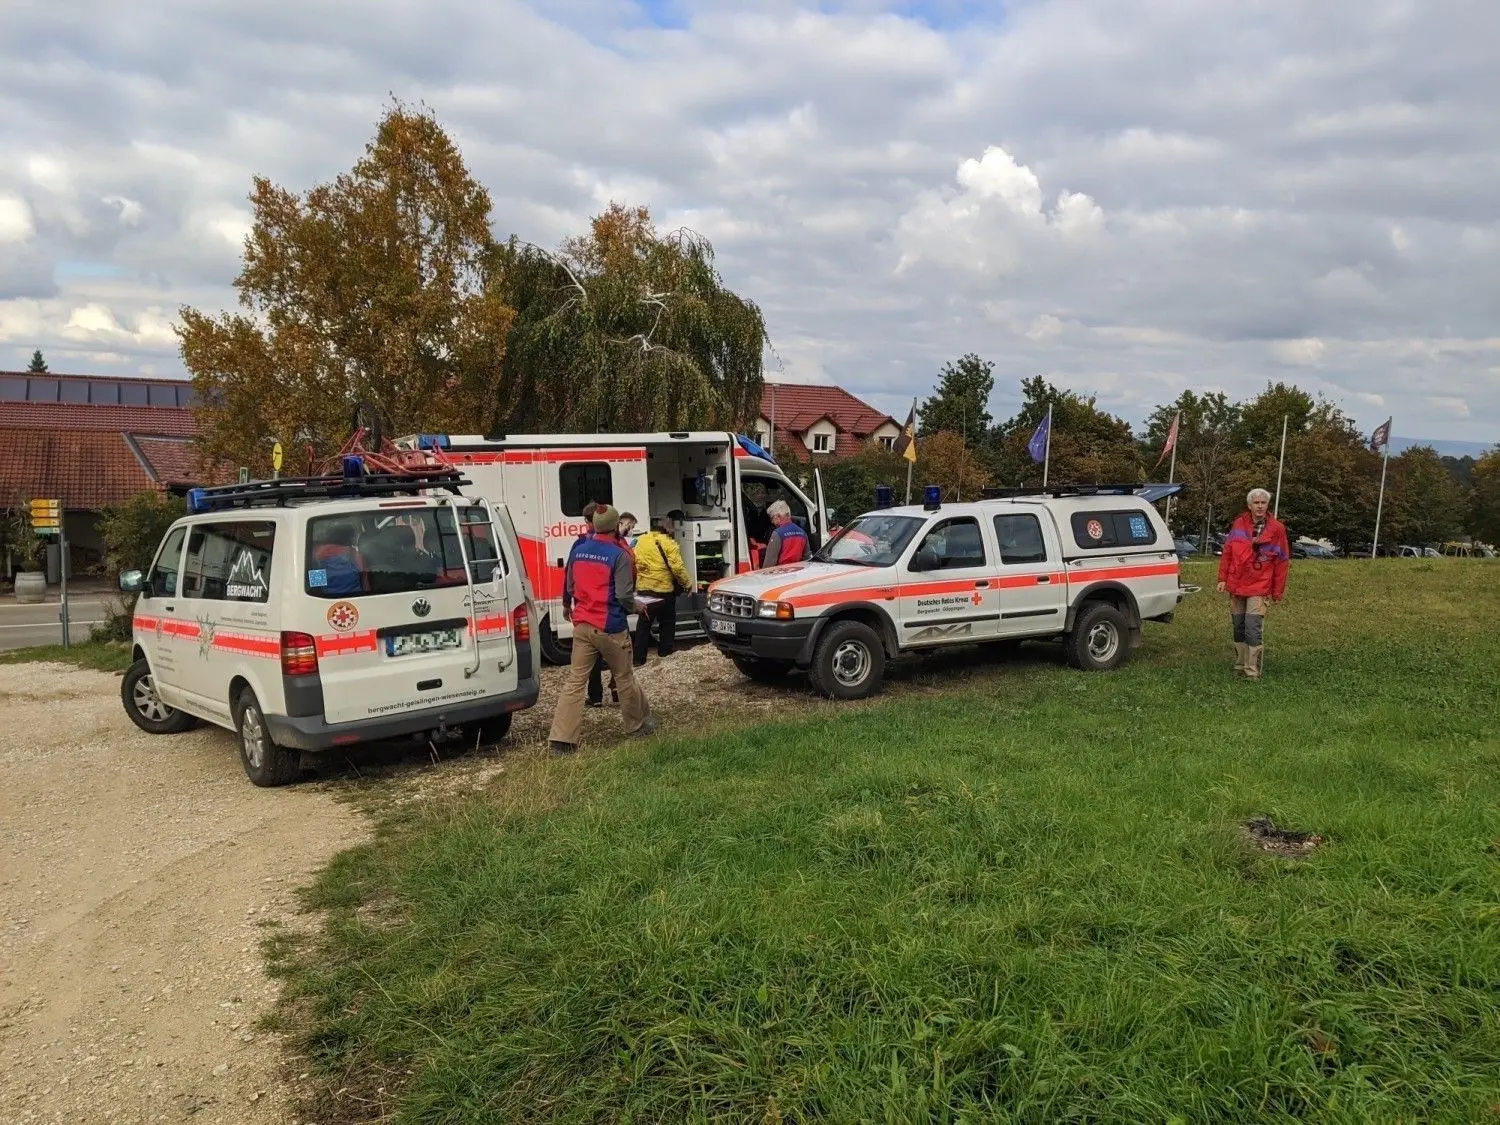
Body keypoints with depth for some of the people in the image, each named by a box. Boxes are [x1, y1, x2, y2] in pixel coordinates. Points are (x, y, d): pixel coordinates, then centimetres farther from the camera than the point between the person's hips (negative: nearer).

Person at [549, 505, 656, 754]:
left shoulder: (577, 550, 5)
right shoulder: (619, 555, -13)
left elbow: (569, 585, 16)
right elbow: (624, 595, -16)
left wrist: (567, 606, 37)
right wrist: (634, 607, 7)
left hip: (582, 625, 5)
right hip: (610, 627, -4)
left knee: (575, 681, 3)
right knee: (623, 678, 14)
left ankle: (562, 739, -3)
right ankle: (638, 723, 32)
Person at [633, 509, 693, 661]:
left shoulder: (641, 540, 6)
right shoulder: (668, 543, -11)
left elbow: (635, 563, 11)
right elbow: (678, 567, -16)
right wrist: (687, 584, -4)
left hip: (644, 590, 4)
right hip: (665, 590, -4)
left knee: (644, 624, 9)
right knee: (667, 623, 14)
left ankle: (639, 657, 6)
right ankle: (664, 653, 20)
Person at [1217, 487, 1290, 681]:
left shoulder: (1276, 529, -2)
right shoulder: (1239, 524, 5)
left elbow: (1281, 561, 0)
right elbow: (1227, 552, 10)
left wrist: (1278, 591, 0)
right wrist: (1223, 578, 5)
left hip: (1260, 587, -4)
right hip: (1236, 585, 4)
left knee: (1253, 629, -12)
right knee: (1238, 627, 11)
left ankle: (1252, 671, -8)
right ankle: (1240, 665, 23)